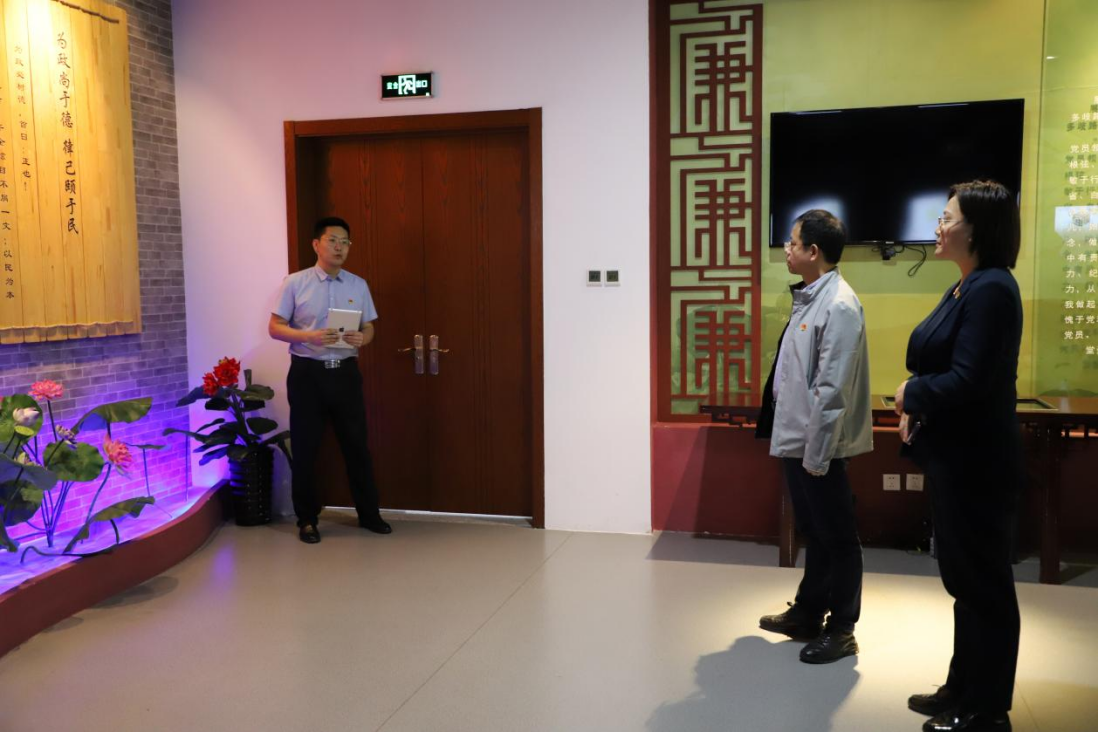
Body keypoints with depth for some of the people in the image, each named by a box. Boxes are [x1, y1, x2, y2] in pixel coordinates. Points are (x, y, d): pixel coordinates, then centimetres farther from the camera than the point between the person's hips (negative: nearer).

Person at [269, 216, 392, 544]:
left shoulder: (359, 285, 7)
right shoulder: (295, 283, -3)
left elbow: (369, 327, 11)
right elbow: (275, 327, -4)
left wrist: (362, 338, -13)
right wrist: (310, 336, -21)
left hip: (345, 372, 3)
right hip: (307, 373, -2)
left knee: (356, 443, 9)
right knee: (305, 448, 5)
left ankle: (369, 513, 22)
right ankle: (307, 519, 18)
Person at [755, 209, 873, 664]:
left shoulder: (838, 306, -19)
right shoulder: (808, 298, 10)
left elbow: (832, 390, -22)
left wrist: (816, 453, -20)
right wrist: (797, 443, 16)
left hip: (817, 445, -9)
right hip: (796, 439, 9)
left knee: (836, 537, 6)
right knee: (812, 532, 20)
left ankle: (841, 630, 19)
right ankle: (807, 613, 34)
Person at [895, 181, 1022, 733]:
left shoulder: (991, 290, -19)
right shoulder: (963, 289, 12)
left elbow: (968, 380, -25)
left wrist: (912, 394, -9)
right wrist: (915, 405, -2)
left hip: (977, 460, -10)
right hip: (954, 454, 10)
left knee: (983, 582, 4)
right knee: (963, 576, 19)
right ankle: (964, 688, 33)